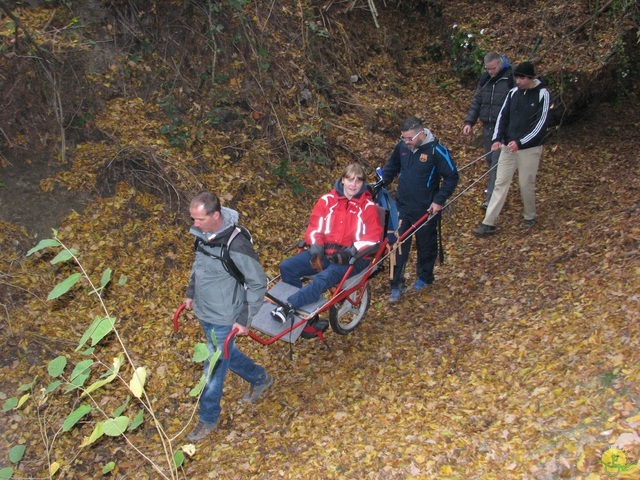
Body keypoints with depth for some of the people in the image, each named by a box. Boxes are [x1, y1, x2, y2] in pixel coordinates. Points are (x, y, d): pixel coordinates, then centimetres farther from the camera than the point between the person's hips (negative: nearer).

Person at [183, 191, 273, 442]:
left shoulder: (236, 245, -30)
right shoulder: (203, 234, -6)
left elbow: (258, 283, -21)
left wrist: (245, 319, -18)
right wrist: (191, 293, 20)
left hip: (223, 319, -8)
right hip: (204, 312, 8)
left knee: (214, 368, 6)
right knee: (227, 355, 25)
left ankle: (208, 419, 27)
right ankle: (260, 378, 49)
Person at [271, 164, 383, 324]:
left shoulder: (368, 206, 1)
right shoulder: (327, 200, 8)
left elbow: (373, 237, -4)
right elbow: (314, 227, 6)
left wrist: (350, 252, -19)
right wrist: (315, 248, -13)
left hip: (352, 257, -4)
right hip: (325, 252, 4)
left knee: (324, 278, -35)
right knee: (286, 266, -15)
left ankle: (288, 307, -40)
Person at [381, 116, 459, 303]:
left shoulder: (436, 150, -18)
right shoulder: (402, 146, -4)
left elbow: (452, 177, -11)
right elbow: (392, 165, 16)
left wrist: (439, 200, -15)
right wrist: (382, 183, 3)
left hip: (425, 209, -3)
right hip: (402, 206, 3)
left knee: (426, 245, 15)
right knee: (399, 245, 1)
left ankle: (425, 277, 37)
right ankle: (397, 285, 9)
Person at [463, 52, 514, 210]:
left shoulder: (511, 79, -12)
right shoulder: (484, 79, 8)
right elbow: (476, 102, 14)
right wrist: (469, 122, 5)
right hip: (487, 126, 6)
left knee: (497, 161, -8)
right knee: (490, 159, 15)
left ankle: (491, 197, -9)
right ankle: (494, 186, 33)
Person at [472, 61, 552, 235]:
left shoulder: (543, 94, -8)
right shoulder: (513, 93, 6)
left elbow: (541, 124, -15)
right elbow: (503, 116, 7)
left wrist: (520, 142, -23)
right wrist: (497, 138, -9)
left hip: (530, 148, -4)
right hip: (508, 146, 4)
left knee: (526, 184, 5)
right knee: (500, 183, 1)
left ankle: (530, 217, 29)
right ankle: (489, 223, 1)